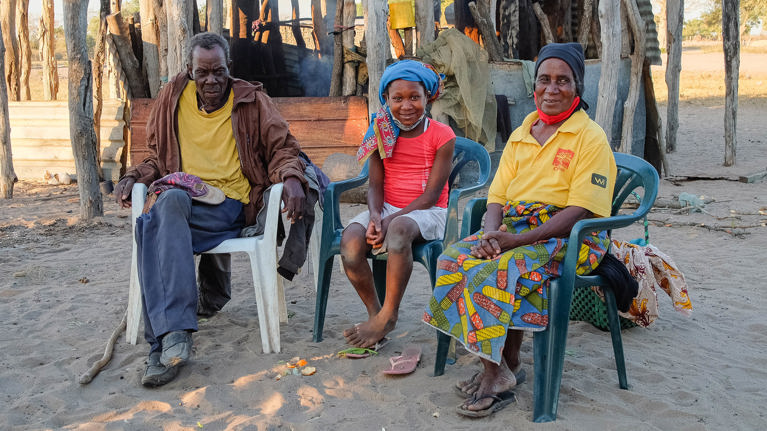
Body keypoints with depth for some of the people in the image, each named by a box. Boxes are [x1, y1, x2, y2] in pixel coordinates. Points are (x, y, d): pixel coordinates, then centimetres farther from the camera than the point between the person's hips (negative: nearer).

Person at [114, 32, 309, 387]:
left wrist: (292, 178, -12)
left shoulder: (252, 101, 9)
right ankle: (175, 332, -38)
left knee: (153, 225, -35)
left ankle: (163, 346, -39)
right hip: (180, 201, 3)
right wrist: (133, 177, 6)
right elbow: (158, 157, 27)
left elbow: (282, 149, 11)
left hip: (232, 205, -3)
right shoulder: (173, 99, 17)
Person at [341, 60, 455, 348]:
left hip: (426, 212, -4)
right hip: (387, 208, 4)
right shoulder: (383, 134, 7)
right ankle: (374, 312, -8)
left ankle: (388, 315, -24)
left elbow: (432, 194, -10)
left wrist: (390, 221, -20)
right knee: (351, 240, -27)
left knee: (399, 228, -39)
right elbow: (375, 185, 5)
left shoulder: (441, 136, -5)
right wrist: (375, 215, -18)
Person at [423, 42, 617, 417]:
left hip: (571, 238, -6)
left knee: (500, 271, -31)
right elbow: (497, 197, 11)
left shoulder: (591, 137, -5)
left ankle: (501, 368, -13)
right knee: (456, 257, -18)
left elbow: (579, 211, -15)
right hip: (515, 231, 7)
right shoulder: (521, 135, 15)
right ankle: (503, 366, -12)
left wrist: (518, 240, -23)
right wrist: (491, 234, -12)